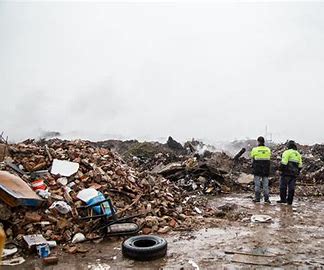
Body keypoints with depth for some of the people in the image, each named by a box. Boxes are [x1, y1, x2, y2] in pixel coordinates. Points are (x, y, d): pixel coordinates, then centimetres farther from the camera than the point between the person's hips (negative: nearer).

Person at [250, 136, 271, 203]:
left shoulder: (254, 150, -10)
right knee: (265, 184, 9)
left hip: (257, 170, -2)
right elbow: (269, 157, 7)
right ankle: (266, 198, 9)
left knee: (257, 184, 5)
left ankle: (257, 198, 7)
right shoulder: (268, 150, 1)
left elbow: (252, 157, 2)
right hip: (266, 170, 3)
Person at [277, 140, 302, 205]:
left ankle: (283, 199, -2)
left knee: (283, 186, 0)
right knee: (291, 187, 7)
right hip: (294, 174, 6)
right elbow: (300, 165, 15)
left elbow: (284, 163, -16)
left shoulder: (287, 152, -6)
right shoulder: (298, 154, 16)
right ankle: (289, 201, 9)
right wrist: (297, 172, 22)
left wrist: (281, 169, -8)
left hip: (286, 173, -6)